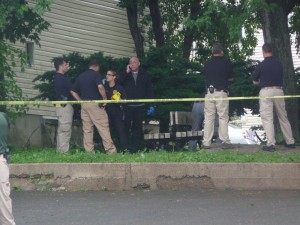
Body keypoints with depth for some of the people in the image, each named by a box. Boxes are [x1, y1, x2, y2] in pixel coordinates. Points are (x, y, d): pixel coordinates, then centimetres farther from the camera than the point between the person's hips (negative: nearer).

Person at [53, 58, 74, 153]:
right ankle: (64, 151, -10)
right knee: (65, 130, -9)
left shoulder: (57, 77, 15)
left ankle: (60, 150, 14)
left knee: (61, 130, 11)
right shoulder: (63, 78, -15)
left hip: (60, 105, 10)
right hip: (65, 106, -10)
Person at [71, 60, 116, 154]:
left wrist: (81, 101, 15)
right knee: (103, 128, -4)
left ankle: (89, 152, 5)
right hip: (95, 104, -6)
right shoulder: (96, 74, -5)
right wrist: (105, 99, -12)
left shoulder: (80, 76, 15)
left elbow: (73, 91, 15)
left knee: (87, 129, 6)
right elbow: (100, 87, -23)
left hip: (84, 104, 6)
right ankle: (111, 150, -5)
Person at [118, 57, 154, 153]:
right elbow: (119, 83, -8)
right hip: (128, 106, -1)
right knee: (126, 127, -5)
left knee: (137, 128, 4)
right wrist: (127, 72, -11)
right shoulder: (125, 75, 11)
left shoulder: (144, 76, 12)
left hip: (140, 106, 1)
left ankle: (135, 148, 7)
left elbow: (149, 90, 9)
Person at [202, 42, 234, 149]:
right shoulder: (226, 63, -1)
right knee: (223, 117, 1)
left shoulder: (207, 63, 6)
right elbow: (231, 78, 9)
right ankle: (225, 141, -3)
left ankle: (206, 143, 2)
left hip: (209, 91, 2)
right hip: (222, 92, -2)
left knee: (208, 118, 4)